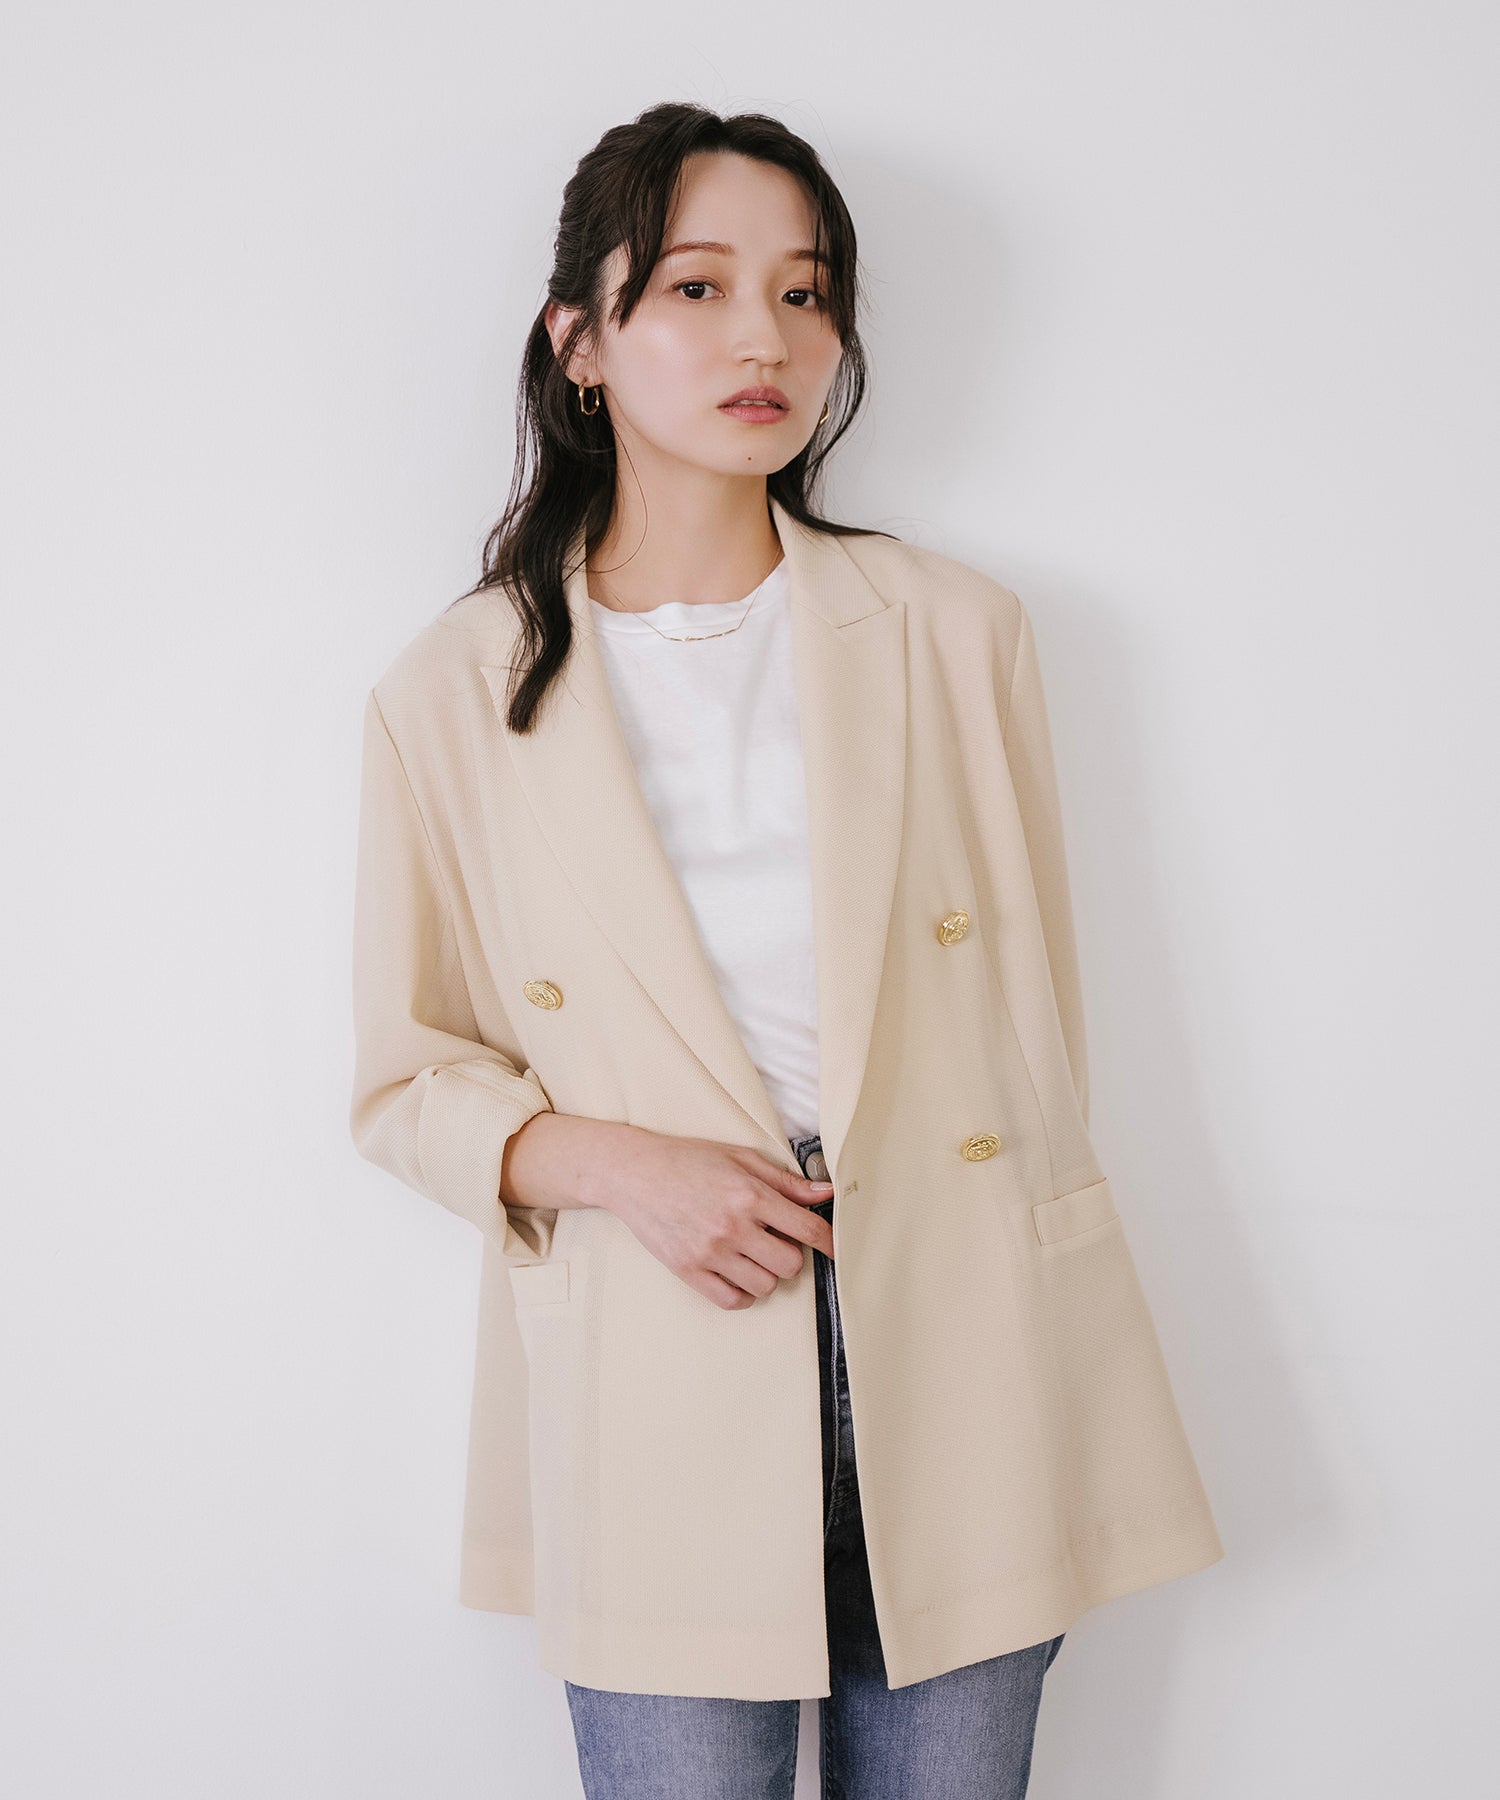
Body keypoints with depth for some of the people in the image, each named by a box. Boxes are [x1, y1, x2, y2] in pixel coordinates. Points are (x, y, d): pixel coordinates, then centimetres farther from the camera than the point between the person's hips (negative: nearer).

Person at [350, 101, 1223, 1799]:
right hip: (657, 1418, -1)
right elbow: (408, 1081, 7)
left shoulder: (952, 633, 3)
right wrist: (619, 1165, -13)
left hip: (954, 1360, 1)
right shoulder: (455, 697, 1)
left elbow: (1036, 1017, 7)